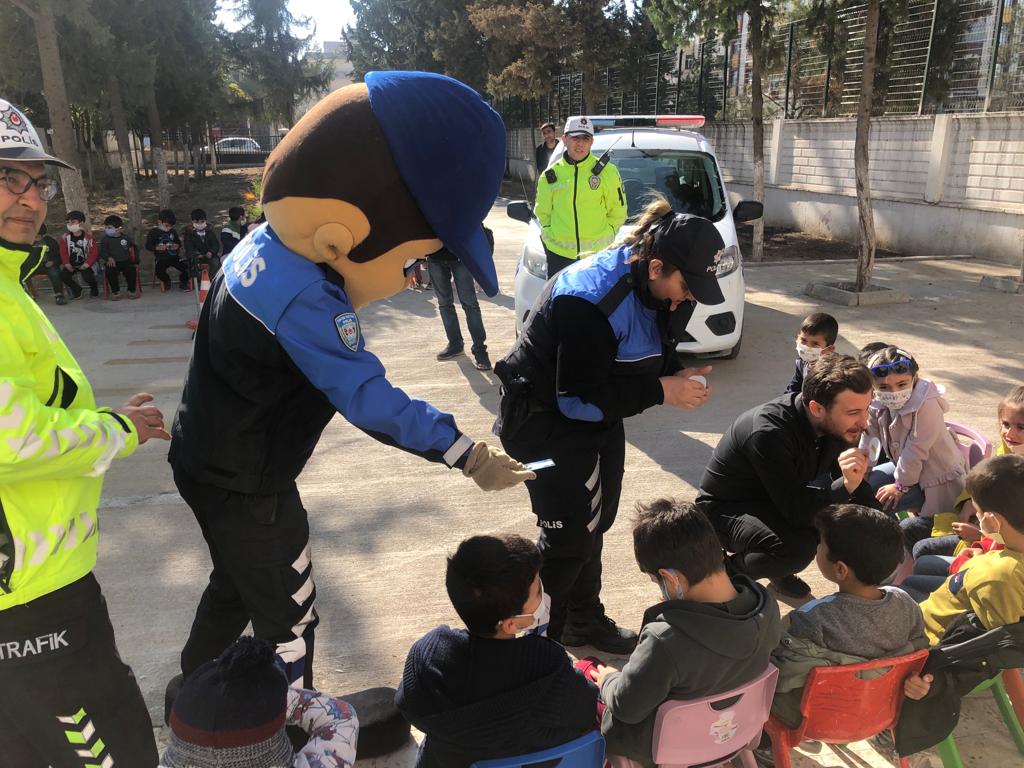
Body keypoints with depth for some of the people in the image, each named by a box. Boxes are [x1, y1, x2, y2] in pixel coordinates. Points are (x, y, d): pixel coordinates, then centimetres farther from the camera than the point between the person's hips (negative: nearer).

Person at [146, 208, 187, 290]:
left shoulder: (173, 231, 12)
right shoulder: (154, 232, 0)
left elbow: (179, 242, 23)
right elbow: (148, 246, -2)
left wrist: (177, 246, -2)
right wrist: (157, 248, -21)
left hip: (174, 257, 3)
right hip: (161, 258, -3)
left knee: (187, 268, -17)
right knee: (159, 271, -29)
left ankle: (183, 283, 14)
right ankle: (166, 281, 8)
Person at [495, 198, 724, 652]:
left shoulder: (655, 288, -6)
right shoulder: (590, 298, -32)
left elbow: (654, 356, 8)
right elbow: (579, 398, -31)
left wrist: (679, 377, -14)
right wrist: (661, 392, -30)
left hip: (598, 420, 9)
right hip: (545, 420, -9)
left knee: (594, 523, 19)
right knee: (570, 536, -3)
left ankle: (584, 620, 39)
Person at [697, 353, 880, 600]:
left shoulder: (835, 424, -11)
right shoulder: (769, 433, -34)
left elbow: (859, 490, 4)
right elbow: (796, 510, -33)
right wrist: (845, 485, -46)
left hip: (776, 504, 8)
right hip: (727, 509, -8)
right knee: (797, 548, -34)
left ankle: (780, 570, 11)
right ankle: (729, 572, -4)